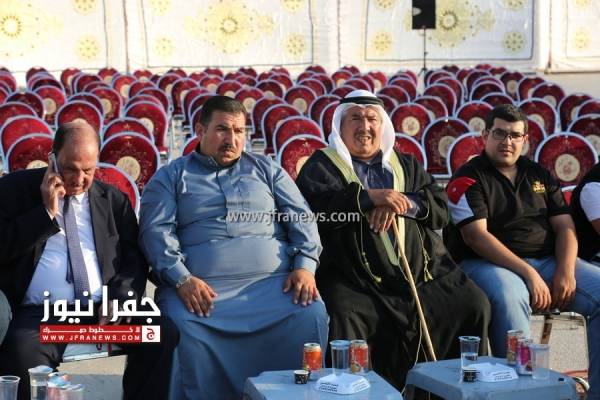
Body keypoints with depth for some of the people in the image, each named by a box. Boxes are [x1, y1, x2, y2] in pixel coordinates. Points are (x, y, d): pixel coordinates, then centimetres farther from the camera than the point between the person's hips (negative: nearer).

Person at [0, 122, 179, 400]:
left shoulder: (114, 199, 14)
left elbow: (134, 259, 13)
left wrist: (119, 300, -6)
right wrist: (47, 212, -9)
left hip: (103, 309, 3)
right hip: (40, 314, -3)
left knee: (163, 332, -22)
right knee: (23, 353, -36)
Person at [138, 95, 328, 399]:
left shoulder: (266, 169, 22)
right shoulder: (171, 176, 15)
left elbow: (300, 218, 14)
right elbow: (156, 230, 3)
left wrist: (305, 265, -5)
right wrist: (181, 278, -14)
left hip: (274, 281, 2)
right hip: (201, 287, -1)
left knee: (312, 314, -26)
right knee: (183, 327, -32)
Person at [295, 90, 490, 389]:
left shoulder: (406, 164, 24)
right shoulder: (321, 165, 10)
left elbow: (441, 209, 12)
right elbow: (314, 207, -9)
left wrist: (404, 203, -7)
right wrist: (369, 197, -14)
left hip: (425, 273, 5)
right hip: (357, 282, -4)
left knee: (474, 305, -8)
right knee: (342, 319, -33)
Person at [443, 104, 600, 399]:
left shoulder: (538, 174, 17)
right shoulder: (468, 178, -1)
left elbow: (565, 226, 11)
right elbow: (476, 236, -13)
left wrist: (566, 272, -9)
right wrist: (529, 274, -21)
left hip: (548, 261, 6)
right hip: (489, 264, -5)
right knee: (508, 297, -40)